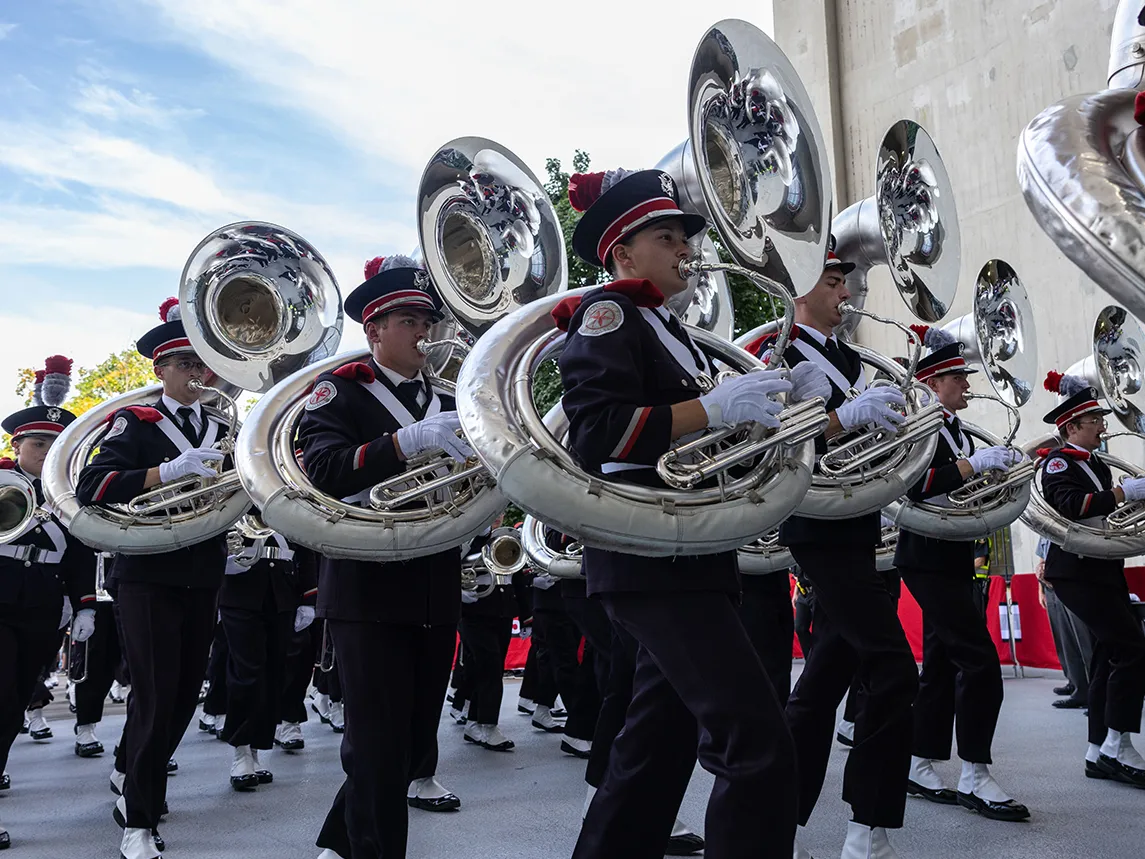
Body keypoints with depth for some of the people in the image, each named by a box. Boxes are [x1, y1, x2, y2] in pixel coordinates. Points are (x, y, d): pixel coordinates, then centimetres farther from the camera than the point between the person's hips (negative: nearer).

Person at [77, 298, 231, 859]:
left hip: (203, 578, 5)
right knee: (155, 697, -7)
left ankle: (136, 782, 35)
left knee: (186, 694, 11)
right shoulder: (136, 423, -4)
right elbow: (90, 488, -18)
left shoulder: (221, 429, 12)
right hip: (149, 576, -5)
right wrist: (166, 472, -30)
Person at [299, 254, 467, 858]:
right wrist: (408, 440, -32)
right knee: (379, 745, -6)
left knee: (415, 738, 14)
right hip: (368, 591, -6)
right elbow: (322, 472, -21)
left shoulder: (447, 404, 15)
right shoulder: (338, 390, -3)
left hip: (437, 597, 6)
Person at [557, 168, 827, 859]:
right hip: (652, 562, -10)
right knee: (760, 747, -15)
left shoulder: (669, 330, 22)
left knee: (661, 746, 14)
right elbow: (599, 433, -20)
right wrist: (714, 408, -25)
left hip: (689, 561, 10)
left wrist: (779, 401, 8)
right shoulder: (606, 315, -6)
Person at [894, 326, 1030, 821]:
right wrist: (973, 464, -26)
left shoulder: (957, 430, 17)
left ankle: (919, 769, 18)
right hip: (929, 558, -10)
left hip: (953, 559, 10)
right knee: (981, 663, -12)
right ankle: (975, 778, -5)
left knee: (943, 665, 10)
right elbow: (914, 484, -26)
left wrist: (1000, 466, 2)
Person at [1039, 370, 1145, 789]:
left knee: (1111, 654, 7)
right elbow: (1069, 505, -27)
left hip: (1103, 569, 9)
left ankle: (1099, 753, 12)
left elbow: (1109, 513, 19)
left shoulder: (1097, 464, 18)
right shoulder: (1057, 461, -8)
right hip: (1077, 571, -9)